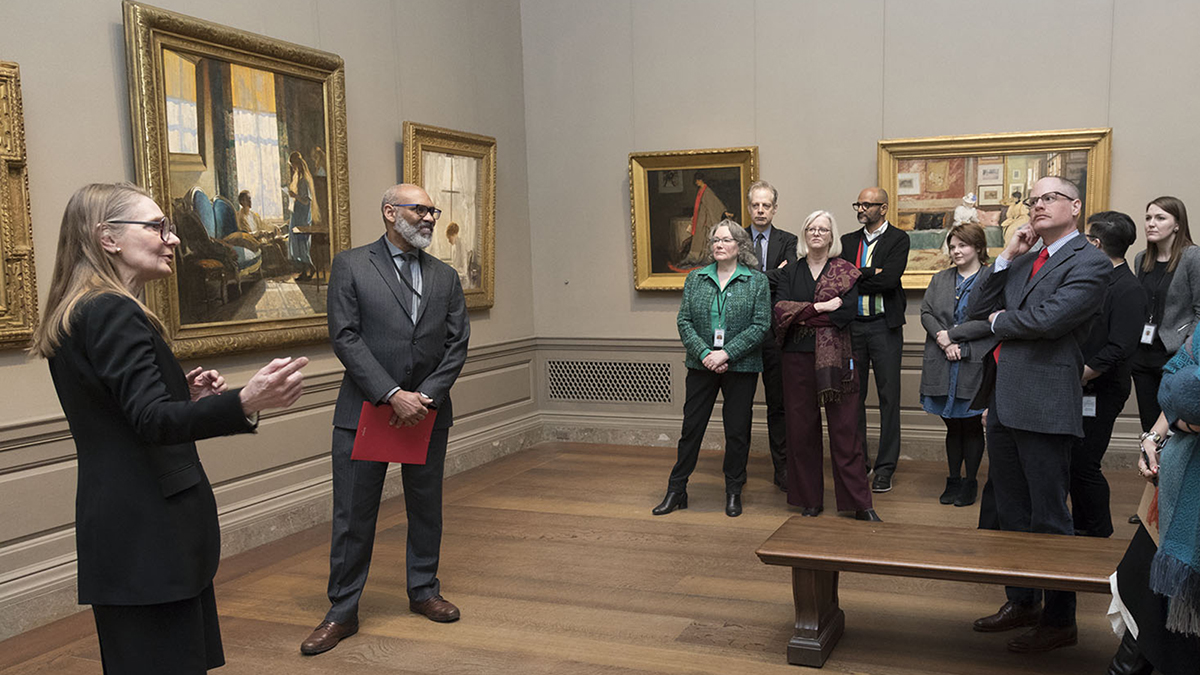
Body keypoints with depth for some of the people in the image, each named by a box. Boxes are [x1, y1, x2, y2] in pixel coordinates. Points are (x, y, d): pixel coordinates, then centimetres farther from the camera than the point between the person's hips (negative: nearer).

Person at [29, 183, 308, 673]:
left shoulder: (74, 315, 15)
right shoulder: (112, 312, -16)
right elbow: (152, 421, -27)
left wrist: (183, 396, 8)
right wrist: (245, 402, -41)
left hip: (122, 532, 10)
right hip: (149, 533, -10)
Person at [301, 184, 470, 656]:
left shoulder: (445, 277, 10)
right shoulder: (351, 266, -2)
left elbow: (457, 344, 5)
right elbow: (345, 337, -10)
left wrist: (426, 396, -10)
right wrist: (393, 395, -17)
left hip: (427, 412, 4)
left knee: (426, 509, 14)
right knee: (353, 515, 3)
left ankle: (423, 590, 32)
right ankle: (342, 612, 15)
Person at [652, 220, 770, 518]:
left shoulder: (757, 281, 0)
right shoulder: (695, 279, 7)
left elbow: (760, 325, -7)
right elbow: (684, 321, 2)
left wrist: (725, 354, -16)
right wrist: (705, 354, -12)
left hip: (741, 368, -2)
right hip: (701, 367, 2)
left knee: (737, 432, 6)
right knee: (691, 428, 5)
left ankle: (733, 493, 21)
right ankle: (676, 491, 15)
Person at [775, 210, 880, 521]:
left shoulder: (846, 272, 4)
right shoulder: (791, 272, 11)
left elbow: (847, 313, -10)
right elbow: (780, 309, -5)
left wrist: (802, 316, -9)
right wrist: (820, 308, -13)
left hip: (835, 358, -2)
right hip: (798, 357, 2)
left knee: (845, 430, -2)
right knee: (802, 428, 6)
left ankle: (860, 503, 5)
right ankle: (809, 499, 17)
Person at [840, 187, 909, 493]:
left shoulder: (898, 239, -1)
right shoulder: (848, 241, 12)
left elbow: (890, 279, -16)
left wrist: (855, 279, -8)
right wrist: (871, 274, -12)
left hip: (884, 326, -4)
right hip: (852, 326, 4)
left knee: (888, 396, 0)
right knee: (854, 395, 8)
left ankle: (885, 467, 7)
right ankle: (857, 460, 19)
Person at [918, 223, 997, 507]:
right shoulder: (940, 279, 14)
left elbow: (990, 320, -13)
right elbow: (926, 313, 5)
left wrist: (952, 335, -13)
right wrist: (945, 342, -11)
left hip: (974, 364, -4)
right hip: (942, 364, 4)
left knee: (972, 426, 5)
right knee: (952, 425, 12)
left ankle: (970, 482, 16)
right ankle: (953, 480, 22)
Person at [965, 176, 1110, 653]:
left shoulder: (1089, 263, -8)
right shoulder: (1021, 263, 17)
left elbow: (1047, 319, -21)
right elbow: (976, 312, 10)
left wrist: (1000, 321, -2)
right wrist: (1005, 259, 2)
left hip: (1043, 406, -8)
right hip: (1003, 402, 8)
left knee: (1048, 517, 1)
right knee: (1010, 513, 17)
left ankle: (1059, 620, 15)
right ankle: (1021, 602, 32)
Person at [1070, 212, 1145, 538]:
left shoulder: (1128, 289, -15)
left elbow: (1118, 350, -22)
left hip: (1098, 393, -8)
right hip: (1073, 389, 8)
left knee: (1084, 465, -3)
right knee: (1071, 462, 14)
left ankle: (1100, 535, 13)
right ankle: (1081, 527, 28)